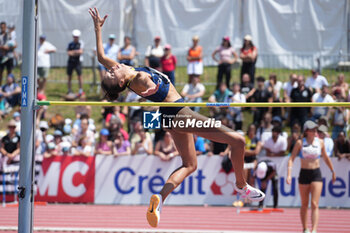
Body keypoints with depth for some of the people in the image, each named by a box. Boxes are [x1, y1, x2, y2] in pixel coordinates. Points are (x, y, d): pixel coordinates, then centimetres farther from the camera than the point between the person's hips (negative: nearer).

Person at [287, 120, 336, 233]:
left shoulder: (320, 142, 3)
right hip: (304, 174, 0)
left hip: (316, 174, 0)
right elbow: (291, 159, -6)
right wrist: (289, 174, -18)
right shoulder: (300, 143, -4)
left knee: (315, 205, -11)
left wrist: (333, 171, 25)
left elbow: (325, 157, 17)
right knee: (304, 205, 9)